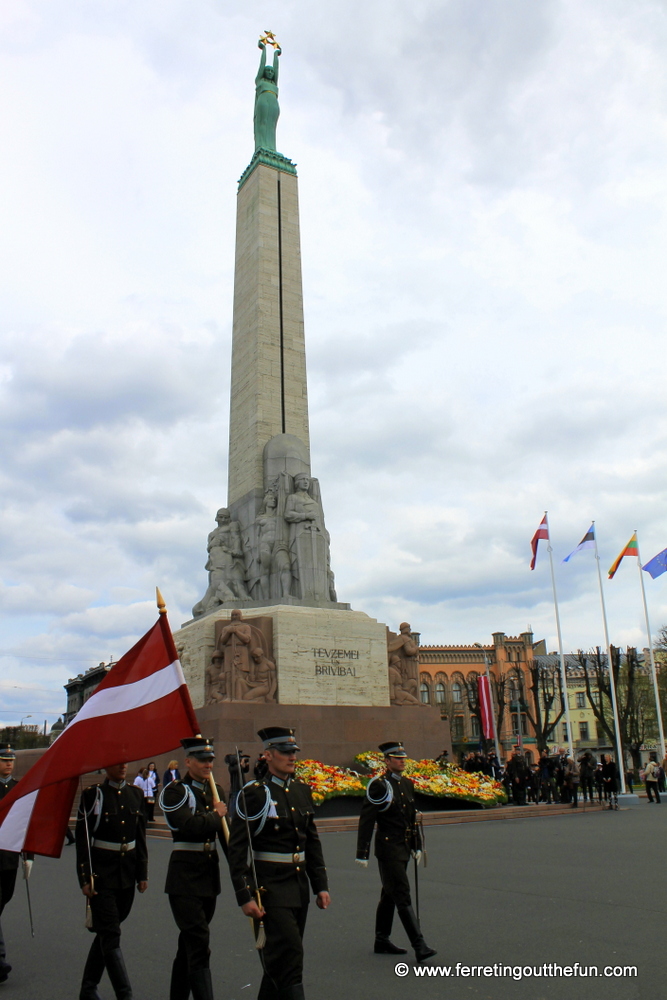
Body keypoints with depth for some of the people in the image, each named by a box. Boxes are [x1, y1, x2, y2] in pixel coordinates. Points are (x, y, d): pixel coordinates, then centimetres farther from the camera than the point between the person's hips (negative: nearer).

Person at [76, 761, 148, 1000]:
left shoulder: (136, 794, 6)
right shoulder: (92, 795, -8)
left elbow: (141, 837, 11)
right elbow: (82, 838, -8)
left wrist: (142, 873, 9)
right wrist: (85, 878, -12)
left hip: (127, 874, 5)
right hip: (102, 875, -5)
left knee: (105, 933, 16)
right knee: (111, 936, -6)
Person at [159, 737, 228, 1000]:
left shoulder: (216, 791, 10)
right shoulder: (175, 791, -10)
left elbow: (227, 832, 8)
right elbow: (189, 826, -26)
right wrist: (215, 815, -11)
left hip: (210, 871, 7)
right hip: (185, 873, -7)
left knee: (190, 942, 18)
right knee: (199, 943, -10)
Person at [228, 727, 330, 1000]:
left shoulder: (302, 791, 8)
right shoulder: (253, 793, -12)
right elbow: (236, 850, -13)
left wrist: (321, 885, 9)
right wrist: (245, 897, -16)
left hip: (300, 886, 7)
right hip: (270, 889, -7)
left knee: (279, 961, 17)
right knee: (289, 960, -8)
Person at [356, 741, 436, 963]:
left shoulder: (407, 784, 10)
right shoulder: (379, 786, -14)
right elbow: (366, 821, -15)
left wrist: (417, 846, 18)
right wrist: (362, 853, -17)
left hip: (403, 849, 8)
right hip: (388, 848, -8)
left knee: (389, 895, 16)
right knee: (403, 896, -8)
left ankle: (382, 941, 27)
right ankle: (419, 946, -8)